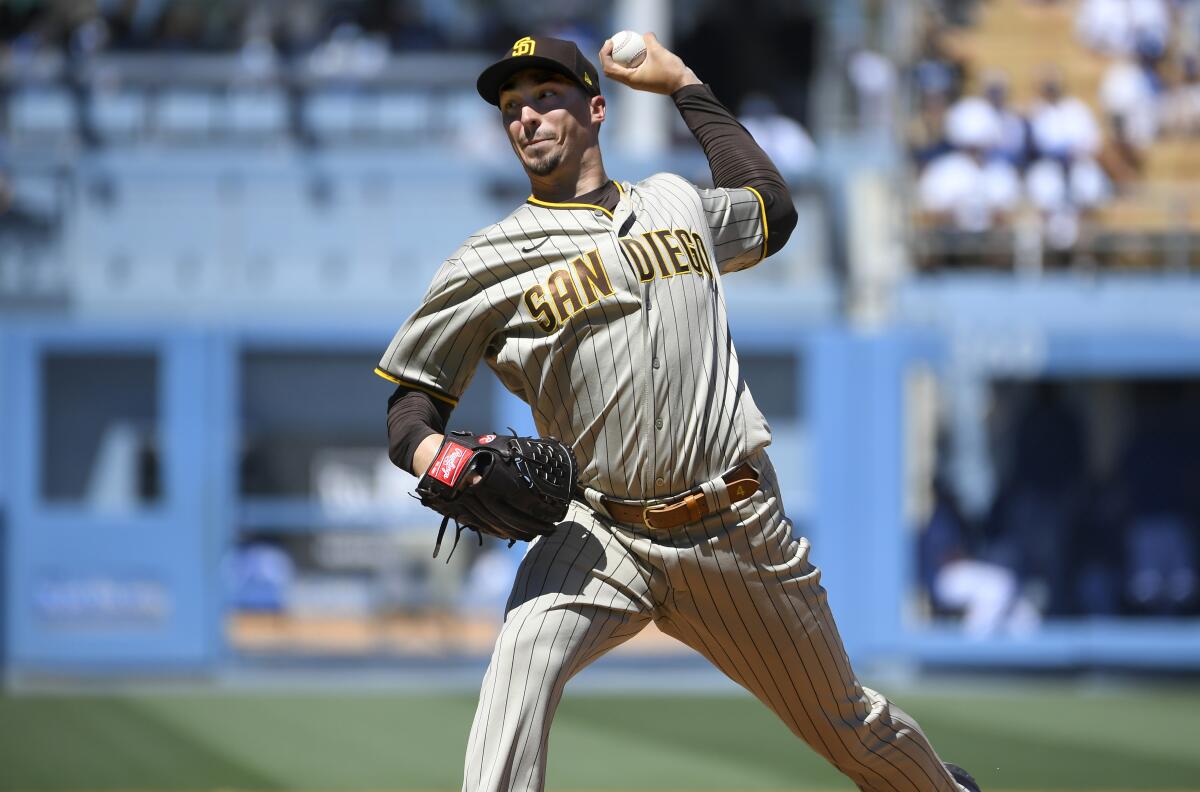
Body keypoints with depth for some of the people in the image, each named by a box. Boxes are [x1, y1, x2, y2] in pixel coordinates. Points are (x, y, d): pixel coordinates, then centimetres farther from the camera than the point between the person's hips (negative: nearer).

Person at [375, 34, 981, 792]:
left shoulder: (677, 203, 11)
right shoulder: (491, 263, 0)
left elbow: (772, 209, 32)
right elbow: (412, 392, 3)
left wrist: (688, 87, 30)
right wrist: (430, 453, -21)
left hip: (741, 529, 3)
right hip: (602, 532, -2)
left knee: (851, 726, 14)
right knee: (525, 658, -33)